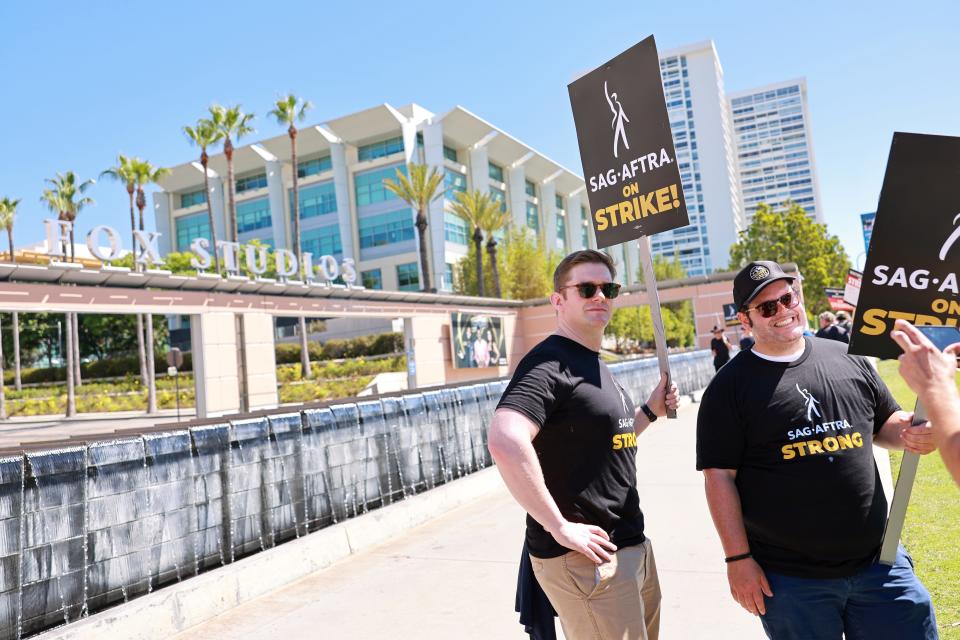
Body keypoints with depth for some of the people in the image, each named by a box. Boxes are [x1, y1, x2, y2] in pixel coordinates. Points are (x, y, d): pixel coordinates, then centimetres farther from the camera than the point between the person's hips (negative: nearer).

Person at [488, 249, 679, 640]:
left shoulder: (595, 365, 12)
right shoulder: (550, 362, -18)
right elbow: (505, 442, -33)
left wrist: (652, 411, 7)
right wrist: (559, 527, -27)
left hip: (633, 548, 9)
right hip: (585, 558, -9)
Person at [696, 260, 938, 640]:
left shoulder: (848, 359, 6)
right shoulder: (730, 387, -7)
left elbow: (886, 423, 17)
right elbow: (719, 476, -9)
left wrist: (911, 433, -6)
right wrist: (738, 558, -11)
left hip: (878, 561, 4)